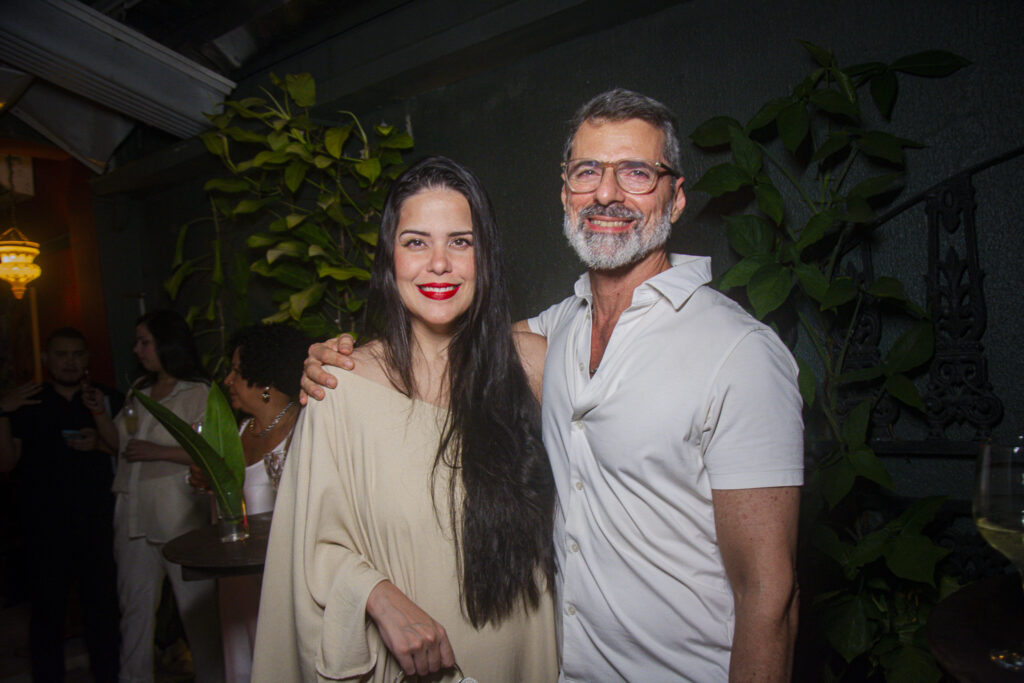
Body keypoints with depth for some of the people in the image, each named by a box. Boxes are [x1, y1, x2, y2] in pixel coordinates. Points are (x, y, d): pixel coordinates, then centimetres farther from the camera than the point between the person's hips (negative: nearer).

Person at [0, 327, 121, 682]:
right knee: (47, 612, 5)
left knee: (102, 609, 3)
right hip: (45, 529, 0)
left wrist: (102, 442, -13)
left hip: (96, 523, 0)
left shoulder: (108, 399, 7)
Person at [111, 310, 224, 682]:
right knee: (134, 604, 13)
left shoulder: (199, 393, -6)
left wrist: (156, 452, -16)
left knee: (197, 604, 1)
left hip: (179, 515, -6)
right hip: (133, 512, 7)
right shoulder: (139, 390, 16)